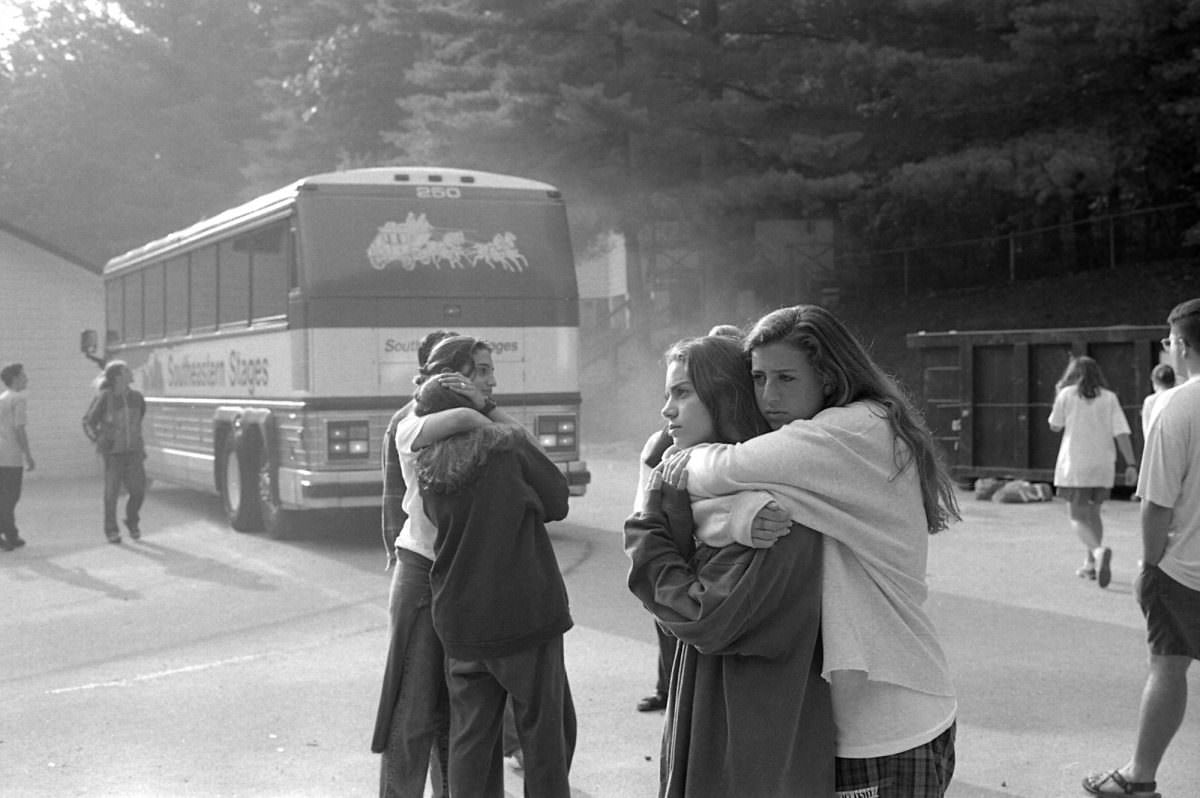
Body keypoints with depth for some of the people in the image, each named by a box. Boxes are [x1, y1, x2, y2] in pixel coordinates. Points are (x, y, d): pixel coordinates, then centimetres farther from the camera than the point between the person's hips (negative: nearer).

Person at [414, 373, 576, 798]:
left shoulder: (429, 471, 3)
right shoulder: (509, 445, -7)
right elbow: (557, 501, 0)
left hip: (460, 623, 4)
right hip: (526, 612, -4)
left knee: (470, 737, 12)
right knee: (544, 731, 8)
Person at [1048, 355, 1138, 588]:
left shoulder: (1067, 394, -1)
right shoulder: (1110, 398, 4)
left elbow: (1055, 426, 9)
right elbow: (1121, 433, -5)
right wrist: (1131, 464, -6)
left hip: (1075, 465, -3)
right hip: (1103, 466, 3)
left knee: (1077, 516, -1)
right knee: (1092, 512, 19)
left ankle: (1098, 550, -28)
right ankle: (1090, 563, 19)